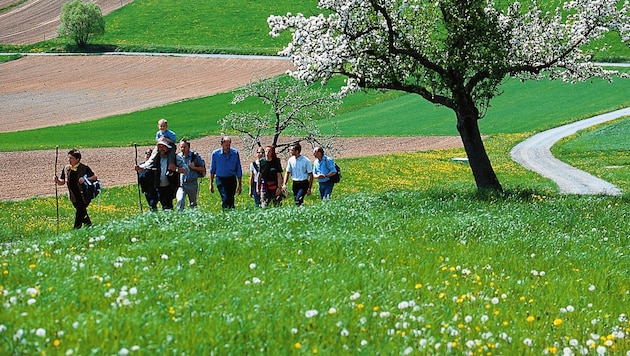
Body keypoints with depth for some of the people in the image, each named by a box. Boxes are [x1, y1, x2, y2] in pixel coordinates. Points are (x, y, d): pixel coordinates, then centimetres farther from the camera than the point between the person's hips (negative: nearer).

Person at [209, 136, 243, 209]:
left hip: (232, 179, 2)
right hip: (220, 179, -2)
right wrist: (211, 184, 7)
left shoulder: (235, 153, -1)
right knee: (225, 199, -17)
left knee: (231, 200, 2)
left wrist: (240, 184, 5)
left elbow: (239, 170, 6)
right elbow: (212, 170, 6)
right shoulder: (215, 154, -4)